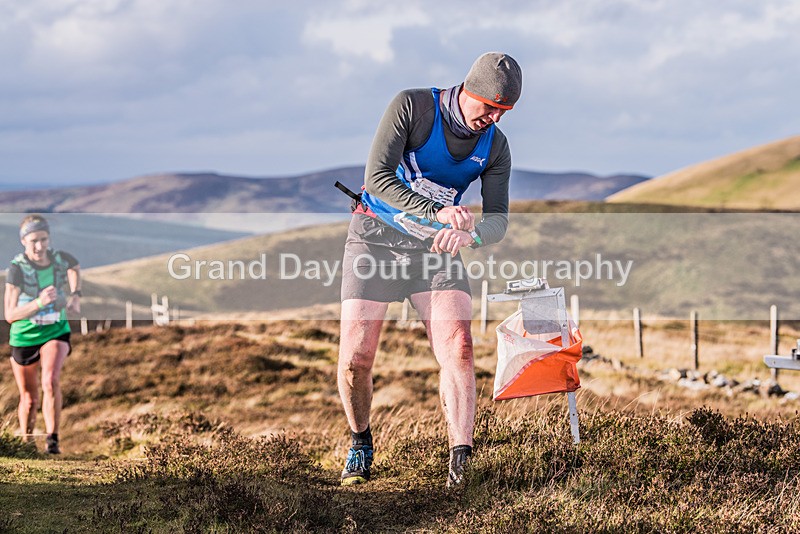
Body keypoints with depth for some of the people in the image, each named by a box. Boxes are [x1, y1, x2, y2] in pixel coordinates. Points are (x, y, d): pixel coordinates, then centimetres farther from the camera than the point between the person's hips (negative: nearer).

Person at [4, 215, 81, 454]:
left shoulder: (60, 259, -12)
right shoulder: (17, 268, -21)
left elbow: (75, 268, 17)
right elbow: (10, 315, -25)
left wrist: (75, 295, 4)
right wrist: (40, 302, -38)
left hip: (56, 332, 1)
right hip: (24, 337, -1)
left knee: (51, 381, -28)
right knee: (29, 400, 13)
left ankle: (53, 440, -20)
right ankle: (27, 445, 37)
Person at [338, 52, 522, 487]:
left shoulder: (496, 147, -3)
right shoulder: (411, 106, -15)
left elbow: (497, 219, -9)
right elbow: (377, 177, -22)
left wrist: (470, 234, -34)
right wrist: (438, 213, -36)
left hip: (435, 245, 3)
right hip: (375, 237, -3)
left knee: (458, 348, -18)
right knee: (355, 359, -9)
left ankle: (460, 464, -19)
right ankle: (360, 445, 17)